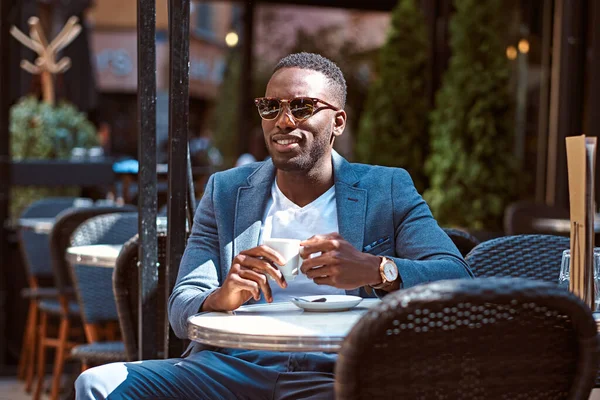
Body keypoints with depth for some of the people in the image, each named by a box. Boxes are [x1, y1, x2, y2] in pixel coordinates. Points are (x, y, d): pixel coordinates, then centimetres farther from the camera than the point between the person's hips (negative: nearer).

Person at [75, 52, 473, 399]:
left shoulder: (387, 191, 10)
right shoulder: (226, 192, 16)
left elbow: (459, 278, -3)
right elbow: (181, 311, 8)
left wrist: (376, 271, -24)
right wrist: (220, 299, -18)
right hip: (231, 368, 3)